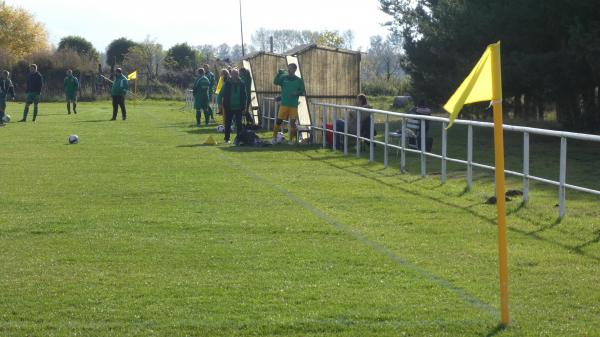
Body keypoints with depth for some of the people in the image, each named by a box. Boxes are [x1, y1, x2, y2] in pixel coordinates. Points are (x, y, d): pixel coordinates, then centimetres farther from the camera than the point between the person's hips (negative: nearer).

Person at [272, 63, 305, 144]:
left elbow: (302, 92, 7)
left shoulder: (299, 80, 6)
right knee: (279, 121, -2)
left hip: (294, 105, 0)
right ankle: (274, 138, 6)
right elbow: (275, 82, -10)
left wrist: (297, 93, -14)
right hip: (284, 104, 0)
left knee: (292, 122, -1)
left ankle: (291, 140, 8)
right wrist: (279, 74, -24)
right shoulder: (283, 78, 5)